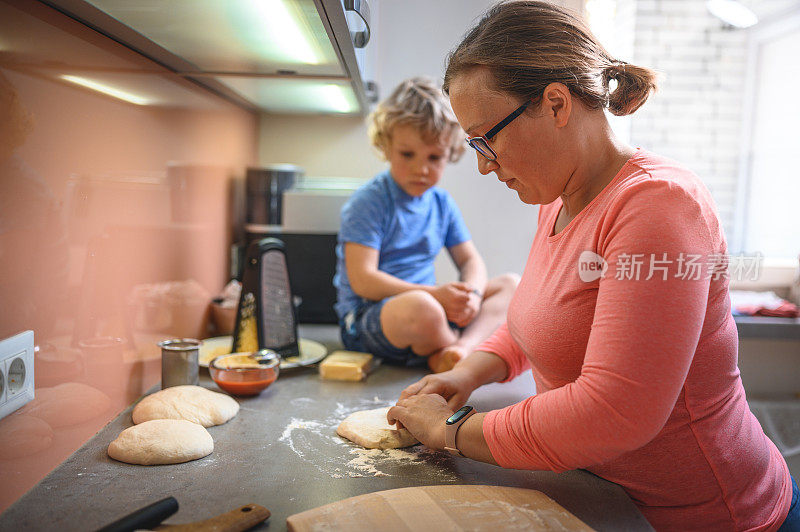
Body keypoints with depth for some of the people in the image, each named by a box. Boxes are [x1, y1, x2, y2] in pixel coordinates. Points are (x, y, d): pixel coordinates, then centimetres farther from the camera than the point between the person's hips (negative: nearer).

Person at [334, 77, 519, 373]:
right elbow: (362, 280, -18)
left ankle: (463, 347, -25)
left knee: (510, 284, 0)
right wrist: (435, 293, -25)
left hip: (434, 304, 8)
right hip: (366, 318, -7)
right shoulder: (367, 203, -10)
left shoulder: (442, 203, 11)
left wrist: (472, 293, -11)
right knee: (420, 307, -40)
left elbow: (470, 260, 14)